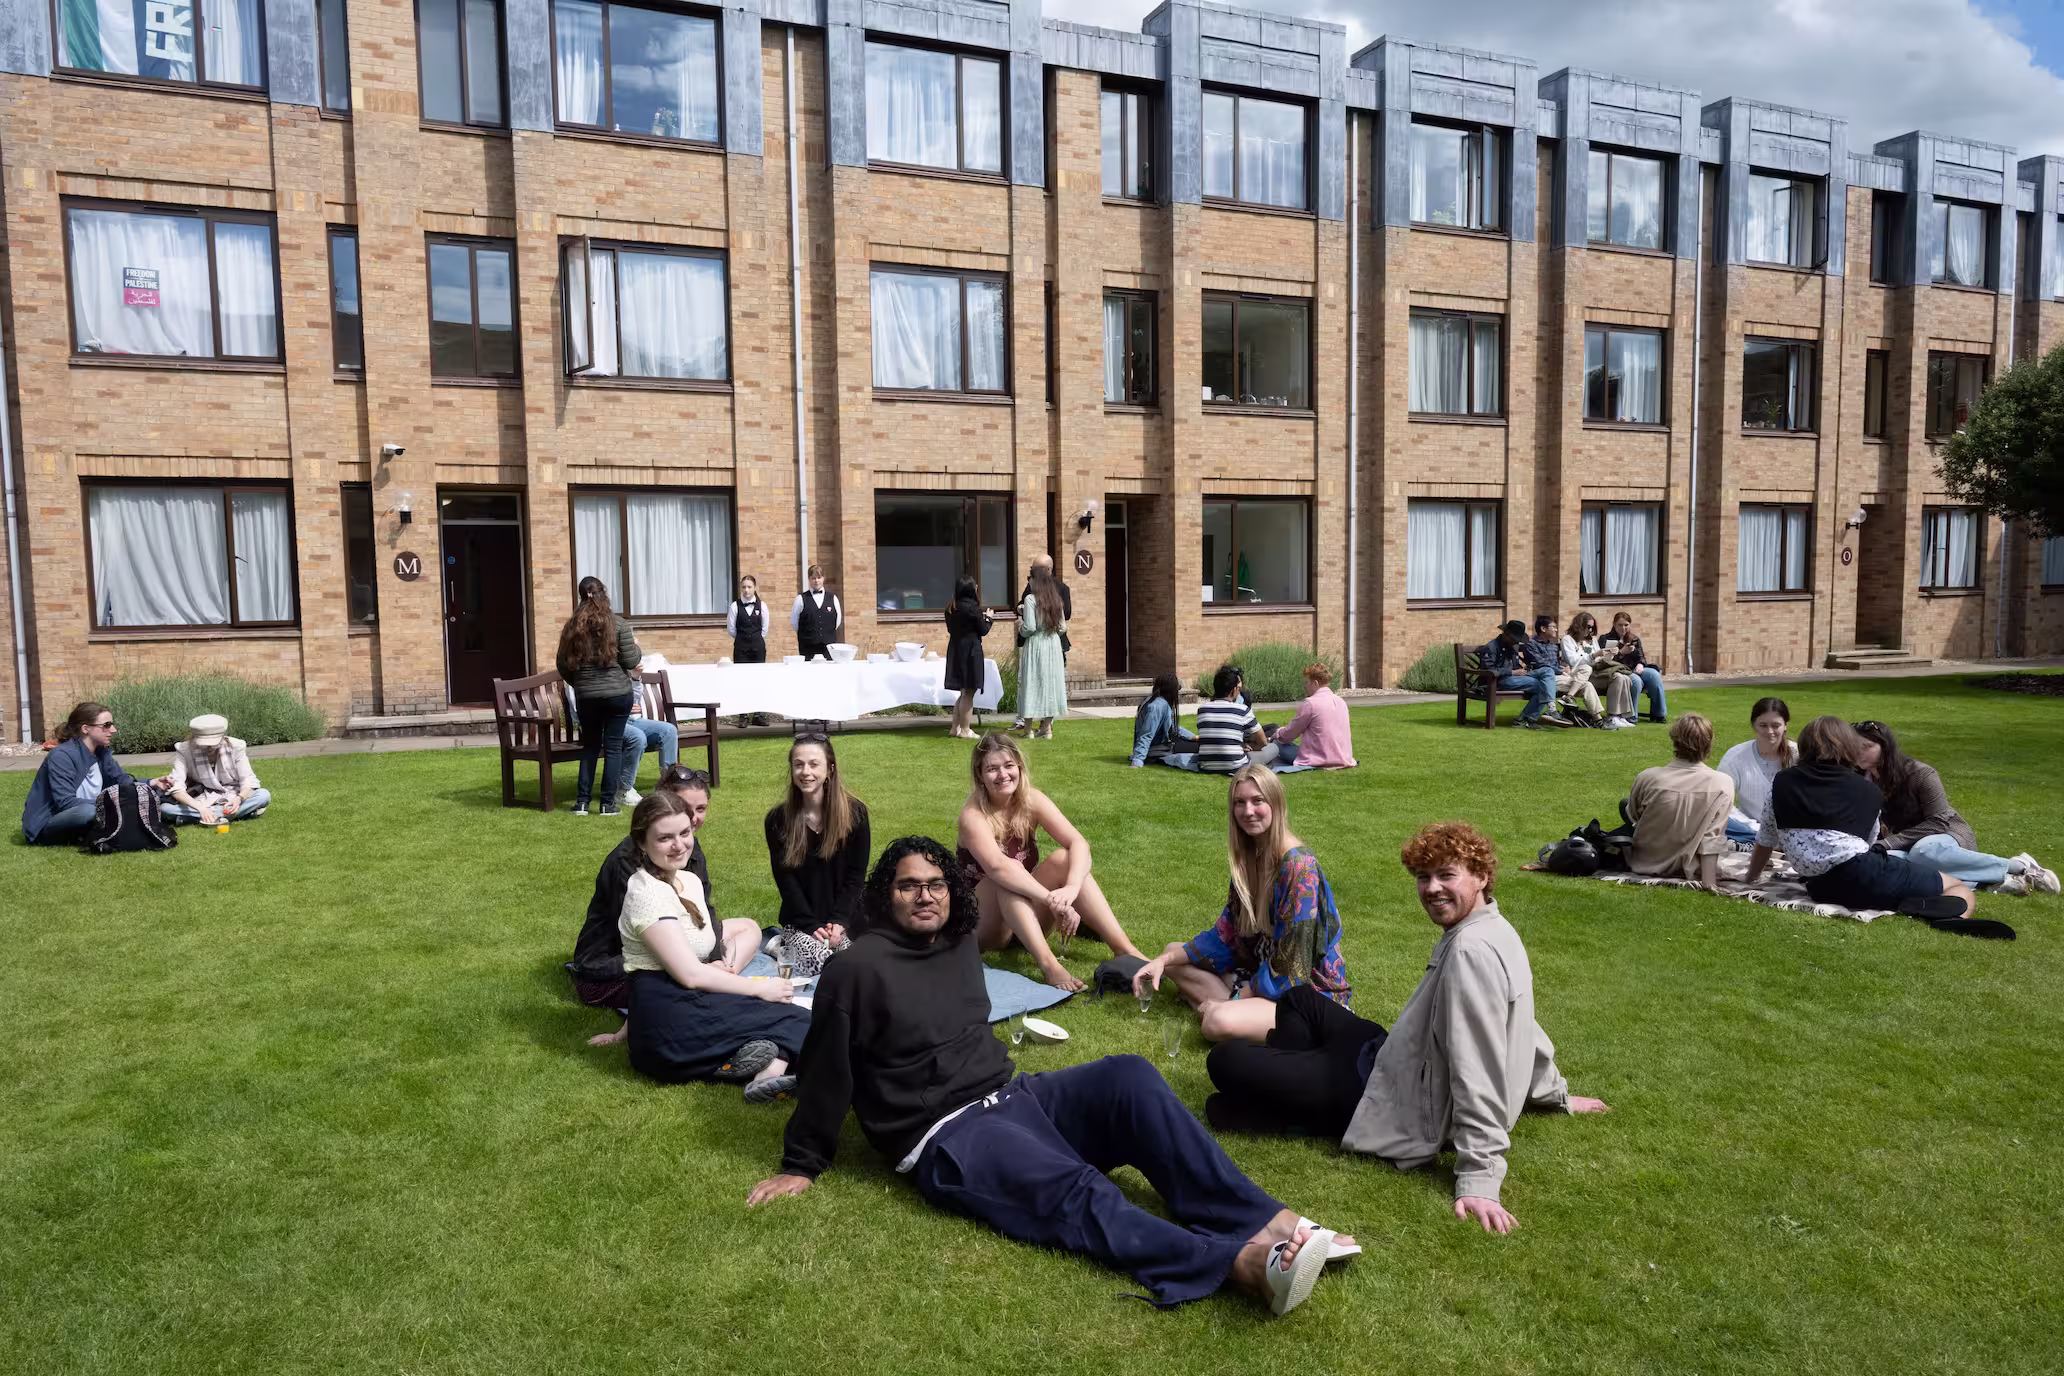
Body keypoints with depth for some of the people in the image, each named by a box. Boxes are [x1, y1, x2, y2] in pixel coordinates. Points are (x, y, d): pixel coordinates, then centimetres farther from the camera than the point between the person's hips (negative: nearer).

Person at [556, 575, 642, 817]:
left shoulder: (572, 626, 4)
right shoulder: (618, 623, -6)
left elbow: (563, 665, 9)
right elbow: (631, 661, -6)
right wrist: (635, 646, 14)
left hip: (586, 696, 3)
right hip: (617, 693, -3)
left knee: (589, 746, 14)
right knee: (613, 746, 3)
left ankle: (581, 802, 10)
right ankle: (608, 802, 3)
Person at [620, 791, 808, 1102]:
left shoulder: (689, 881, 13)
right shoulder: (646, 894, -15)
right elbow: (690, 974, -19)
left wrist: (724, 968, -8)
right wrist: (759, 988, -12)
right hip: (668, 1016, -9)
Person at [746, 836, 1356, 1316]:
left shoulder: (960, 942, 11)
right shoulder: (858, 969, -11)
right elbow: (828, 1071, -4)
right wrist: (802, 1166, 2)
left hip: (1011, 1096, 7)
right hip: (945, 1137, -6)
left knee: (1128, 1075, -20)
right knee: (1077, 1192, -31)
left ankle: (1263, 1221, -27)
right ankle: (1241, 1263, -48)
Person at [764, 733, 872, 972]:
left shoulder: (855, 812, -5)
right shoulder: (777, 819, -3)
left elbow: (856, 875, -3)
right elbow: (785, 879, -4)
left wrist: (839, 922, -13)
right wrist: (812, 926, -13)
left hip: (845, 918, 1)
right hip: (800, 920, -1)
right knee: (817, 961, -28)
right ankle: (784, 944, 5)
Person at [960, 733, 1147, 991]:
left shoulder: (1032, 800, -8)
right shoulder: (973, 814, -21)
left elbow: (1078, 843, -20)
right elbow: (998, 867, -39)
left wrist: (1072, 888, -40)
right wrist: (1053, 901, -48)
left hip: (1028, 914, 4)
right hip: (983, 923, -4)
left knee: (1063, 858, -21)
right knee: (1006, 876, -33)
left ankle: (1124, 948, -27)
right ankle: (1047, 963, -44)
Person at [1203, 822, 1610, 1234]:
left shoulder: (1471, 951, -29)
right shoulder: (1491, 930, 2)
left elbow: (1478, 1071, -33)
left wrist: (1478, 1179, -33)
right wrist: (1556, 1094, 31)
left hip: (1403, 1108, -10)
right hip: (1405, 1068, 10)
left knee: (1224, 1060, -14)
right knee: (1298, 999, 27)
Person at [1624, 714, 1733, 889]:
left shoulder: (1646, 777, -17)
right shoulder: (1723, 783, -19)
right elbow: (1712, 836, -18)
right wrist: (1709, 880, -14)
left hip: (1643, 863, 0)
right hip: (1685, 868, 0)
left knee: (1625, 803, 26)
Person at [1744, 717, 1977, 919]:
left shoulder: (1781, 782, 17)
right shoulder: (1868, 790, 15)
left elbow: (1765, 843, 22)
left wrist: (1751, 879, 39)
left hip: (1821, 890, 3)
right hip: (1863, 877, -2)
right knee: (1960, 888, 13)